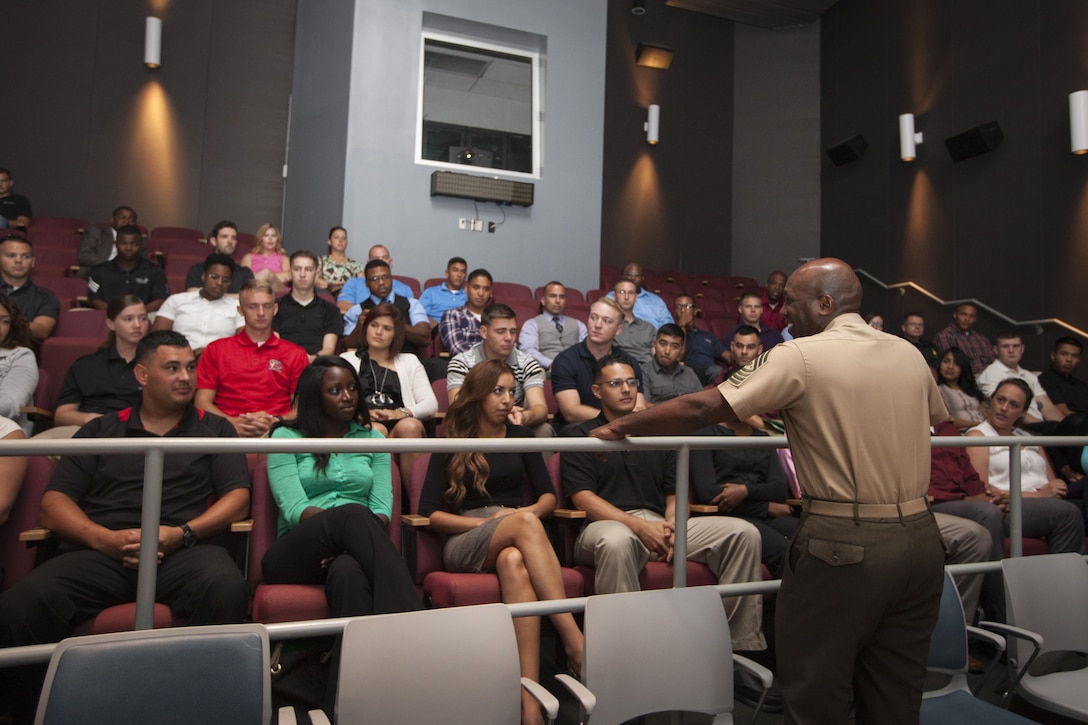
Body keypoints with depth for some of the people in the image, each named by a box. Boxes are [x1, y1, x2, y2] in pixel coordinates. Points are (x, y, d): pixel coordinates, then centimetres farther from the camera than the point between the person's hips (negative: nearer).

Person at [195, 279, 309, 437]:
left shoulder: (296, 354, 16)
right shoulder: (216, 350, 17)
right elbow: (202, 402, 10)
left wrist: (275, 421, -11)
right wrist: (232, 422, -9)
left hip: (275, 432, 0)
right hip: (228, 431, 1)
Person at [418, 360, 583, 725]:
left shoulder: (520, 437, 17)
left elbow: (548, 494, 15)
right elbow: (428, 513, 1)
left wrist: (532, 510, -9)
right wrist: (487, 522, -10)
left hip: (513, 543, 2)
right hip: (465, 542, -2)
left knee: (514, 562, -38)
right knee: (524, 525, -36)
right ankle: (574, 639, -42)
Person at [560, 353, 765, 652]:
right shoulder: (579, 435, 9)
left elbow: (674, 493, 19)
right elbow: (583, 498, -5)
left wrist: (671, 525, -6)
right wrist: (639, 526, -17)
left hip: (661, 525, 5)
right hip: (608, 525, -5)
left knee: (743, 532, -12)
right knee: (616, 541, -43)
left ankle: (744, 643, -8)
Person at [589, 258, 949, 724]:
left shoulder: (799, 358, -11)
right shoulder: (910, 354, 7)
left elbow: (702, 409, -14)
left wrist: (620, 428, -4)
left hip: (845, 545, -6)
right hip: (919, 539, 7)